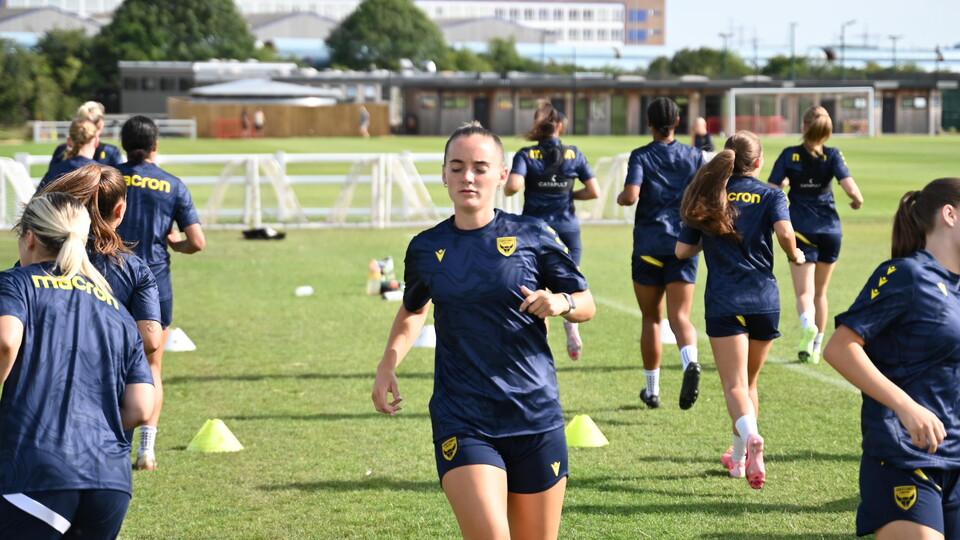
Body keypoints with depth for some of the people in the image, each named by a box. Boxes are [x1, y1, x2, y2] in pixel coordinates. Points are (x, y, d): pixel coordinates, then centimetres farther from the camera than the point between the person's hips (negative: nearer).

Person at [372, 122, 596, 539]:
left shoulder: (532, 235, 1)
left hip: (536, 417, 0)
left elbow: (586, 304, 8)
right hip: (461, 422, 0)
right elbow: (413, 310, 25)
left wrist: (561, 302, -14)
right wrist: (388, 365, 12)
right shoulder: (425, 249, 6)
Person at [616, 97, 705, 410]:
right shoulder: (694, 156, 5)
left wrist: (620, 198, 5)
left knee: (650, 318, 12)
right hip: (683, 243, 1)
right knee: (680, 316, -2)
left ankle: (652, 389, 19)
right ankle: (690, 362, -34)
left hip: (648, 246, -1)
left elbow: (630, 195, -17)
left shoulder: (641, 156, -4)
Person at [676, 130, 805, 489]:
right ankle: (739, 456, 29)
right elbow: (785, 232, -17)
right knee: (749, 381, 19)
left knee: (735, 385, -9)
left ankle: (750, 436, -37)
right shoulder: (769, 195, 3)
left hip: (723, 303, -1)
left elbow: (682, 250, 9)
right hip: (764, 301, 1)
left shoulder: (709, 197, 8)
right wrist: (795, 256, 3)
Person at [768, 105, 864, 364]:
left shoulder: (789, 155, -5)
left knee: (804, 293, -6)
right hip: (830, 229, 2)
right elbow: (851, 189, -16)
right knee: (820, 293, 17)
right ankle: (815, 348, 24)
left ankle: (807, 324, -39)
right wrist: (858, 201, 6)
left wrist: (785, 182, 14)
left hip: (802, 229, -2)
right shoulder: (833, 155, -5)